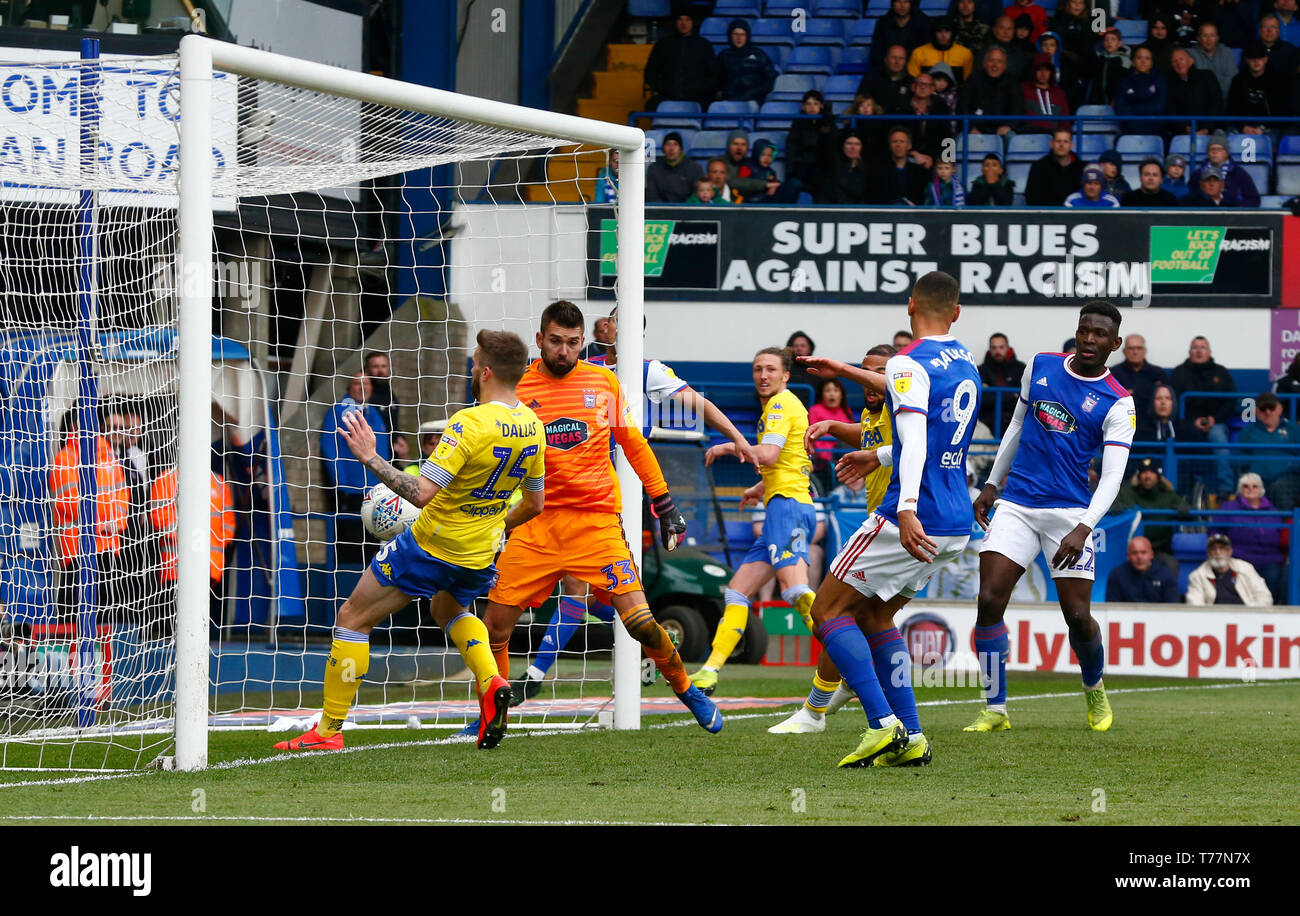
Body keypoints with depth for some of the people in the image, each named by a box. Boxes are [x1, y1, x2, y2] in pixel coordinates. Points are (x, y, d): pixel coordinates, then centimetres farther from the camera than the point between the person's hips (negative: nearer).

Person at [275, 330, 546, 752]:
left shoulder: (471, 424, -26)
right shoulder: (533, 427, -3)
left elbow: (422, 492, -31)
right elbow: (534, 504, 9)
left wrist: (371, 458, -25)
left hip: (431, 545, -7)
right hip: (481, 555, 7)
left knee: (353, 619, 7)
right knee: (450, 610, 37)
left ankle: (328, 730, 9)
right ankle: (491, 682, 11)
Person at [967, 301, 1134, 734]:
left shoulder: (1117, 403, -6)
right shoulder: (1040, 367, 6)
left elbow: (1112, 476, -12)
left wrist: (1083, 528, -26)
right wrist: (992, 484, 21)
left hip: (1070, 513, -3)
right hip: (1016, 503, 3)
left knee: (1078, 616, -6)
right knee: (989, 601, -12)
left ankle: (1095, 689, 26)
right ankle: (995, 710, -4)